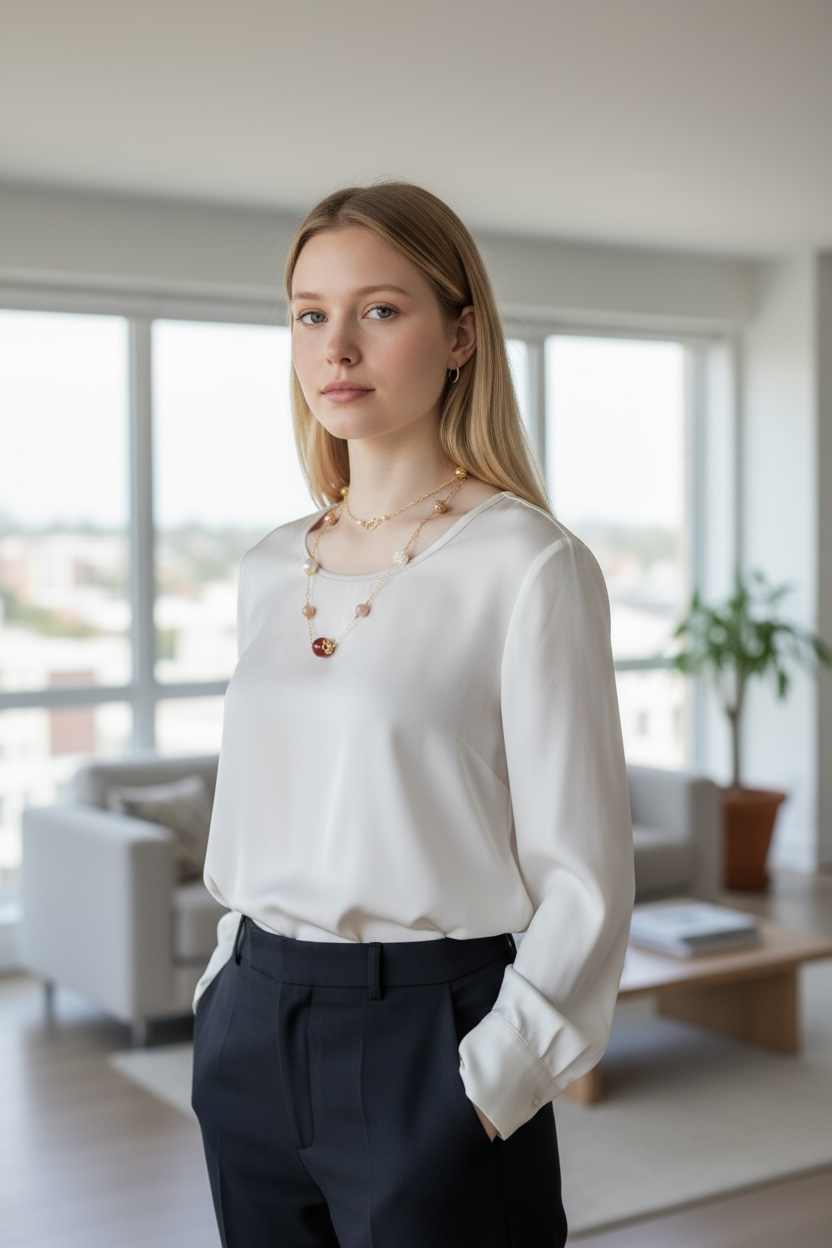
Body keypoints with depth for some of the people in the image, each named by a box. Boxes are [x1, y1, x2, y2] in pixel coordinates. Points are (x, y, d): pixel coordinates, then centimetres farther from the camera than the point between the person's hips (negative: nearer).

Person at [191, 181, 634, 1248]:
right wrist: (232, 1002, 10)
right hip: (251, 1040, 6)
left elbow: (582, 884, -11)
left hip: (426, 1040, -5)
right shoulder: (271, 570, 7)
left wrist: (487, 1088, -14)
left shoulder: (531, 568, -11)